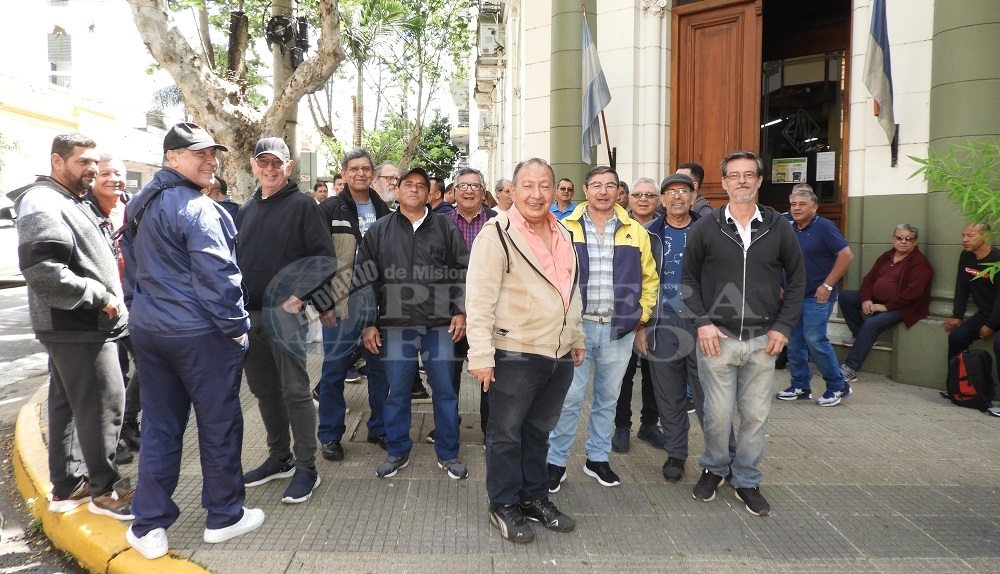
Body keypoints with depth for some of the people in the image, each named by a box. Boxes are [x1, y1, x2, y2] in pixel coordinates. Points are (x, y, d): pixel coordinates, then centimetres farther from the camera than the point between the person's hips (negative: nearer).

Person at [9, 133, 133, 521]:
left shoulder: (74, 202, 18)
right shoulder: (43, 204, -15)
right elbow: (41, 270, -26)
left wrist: (109, 294, 13)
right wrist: (99, 297, -20)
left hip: (75, 327, 10)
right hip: (77, 329, -10)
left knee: (68, 405, 16)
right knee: (103, 406, -5)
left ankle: (68, 486, 27)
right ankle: (105, 489, 7)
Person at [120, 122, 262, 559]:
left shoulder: (138, 206, 13)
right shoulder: (197, 209, -15)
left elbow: (132, 269, 19)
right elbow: (217, 277, -19)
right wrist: (237, 327, -11)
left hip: (148, 329, 8)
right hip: (200, 334, -8)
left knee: (159, 425, 13)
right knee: (218, 422, 5)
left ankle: (149, 526, 19)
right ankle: (224, 517, 18)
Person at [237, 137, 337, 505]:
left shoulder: (302, 206, -2)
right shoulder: (247, 210, 17)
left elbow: (323, 257, -8)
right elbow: (236, 258, 21)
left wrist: (303, 296, -18)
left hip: (284, 313, -6)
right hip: (249, 314, 7)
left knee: (295, 391, -4)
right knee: (264, 390, 13)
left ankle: (306, 468, 5)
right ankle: (279, 458, 27)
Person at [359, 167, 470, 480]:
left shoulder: (446, 227, 5)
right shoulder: (379, 231, 7)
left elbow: (463, 272, 6)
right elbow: (365, 279, 6)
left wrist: (461, 311, -2)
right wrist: (367, 324, 2)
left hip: (440, 325, 0)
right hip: (394, 325, 1)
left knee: (445, 389, 6)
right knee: (396, 391, 8)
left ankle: (448, 453, 22)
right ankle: (398, 451, 26)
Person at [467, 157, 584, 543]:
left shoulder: (563, 235, 11)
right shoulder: (497, 234, -12)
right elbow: (480, 300, -16)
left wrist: (576, 339, 20)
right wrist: (481, 355, -21)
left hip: (559, 355, 7)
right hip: (515, 355, -6)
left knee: (539, 431, 19)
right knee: (506, 435, 8)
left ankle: (535, 498, 35)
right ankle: (504, 506, 25)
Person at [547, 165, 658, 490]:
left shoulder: (635, 232, 6)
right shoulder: (566, 229, 0)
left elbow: (649, 279, 12)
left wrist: (641, 321, 8)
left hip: (619, 330, 3)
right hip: (575, 326, -2)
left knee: (608, 398, 13)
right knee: (569, 398, 0)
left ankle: (597, 459, 29)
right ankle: (556, 462, 15)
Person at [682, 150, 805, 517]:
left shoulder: (778, 227, 4)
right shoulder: (706, 228, 1)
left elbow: (796, 279, 9)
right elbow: (689, 279, 5)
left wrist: (784, 326, 0)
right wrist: (702, 321, -7)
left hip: (763, 339, 1)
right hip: (717, 336, -1)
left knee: (756, 415, 8)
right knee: (717, 413, 5)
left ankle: (747, 480, 25)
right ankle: (714, 468, 29)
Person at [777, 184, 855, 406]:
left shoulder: (824, 227, -10)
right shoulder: (790, 230, 9)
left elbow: (846, 255, -15)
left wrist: (827, 285, -16)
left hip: (817, 296, -7)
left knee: (814, 340, -9)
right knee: (794, 342, 7)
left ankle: (838, 386, 8)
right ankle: (800, 387, 19)